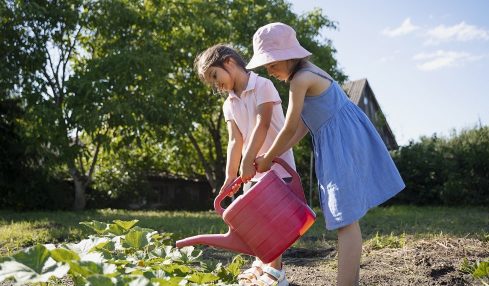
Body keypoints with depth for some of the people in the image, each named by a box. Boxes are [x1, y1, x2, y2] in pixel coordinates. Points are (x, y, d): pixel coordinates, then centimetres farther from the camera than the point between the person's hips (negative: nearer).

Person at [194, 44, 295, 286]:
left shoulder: (262, 85, -9)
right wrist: (230, 176, -10)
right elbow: (235, 140, 1)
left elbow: (262, 124, -19)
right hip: (252, 171, 7)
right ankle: (262, 263, 28)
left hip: (277, 166, -7)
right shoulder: (229, 105, 10)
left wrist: (248, 160, -27)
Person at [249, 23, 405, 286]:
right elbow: (302, 126, 14)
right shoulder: (308, 73, 16)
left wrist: (267, 159, 2)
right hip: (339, 142, 10)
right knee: (346, 218, 12)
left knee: (346, 219, -13)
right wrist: (273, 156, 11)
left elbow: (289, 129, -11)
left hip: (342, 142, -10)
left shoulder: (300, 79, -15)